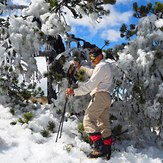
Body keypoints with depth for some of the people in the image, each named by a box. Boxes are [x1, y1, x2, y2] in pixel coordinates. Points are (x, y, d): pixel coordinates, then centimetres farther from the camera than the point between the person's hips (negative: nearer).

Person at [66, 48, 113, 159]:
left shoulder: (101, 66, -7)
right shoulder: (105, 66, 25)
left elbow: (91, 84, -19)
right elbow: (92, 72, 41)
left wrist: (75, 92, -23)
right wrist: (80, 67, 34)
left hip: (100, 95, -11)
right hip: (106, 97, 11)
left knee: (88, 120, -16)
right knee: (104, 124, 12)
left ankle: (99, 147, -25)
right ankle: (107, 150, 15)